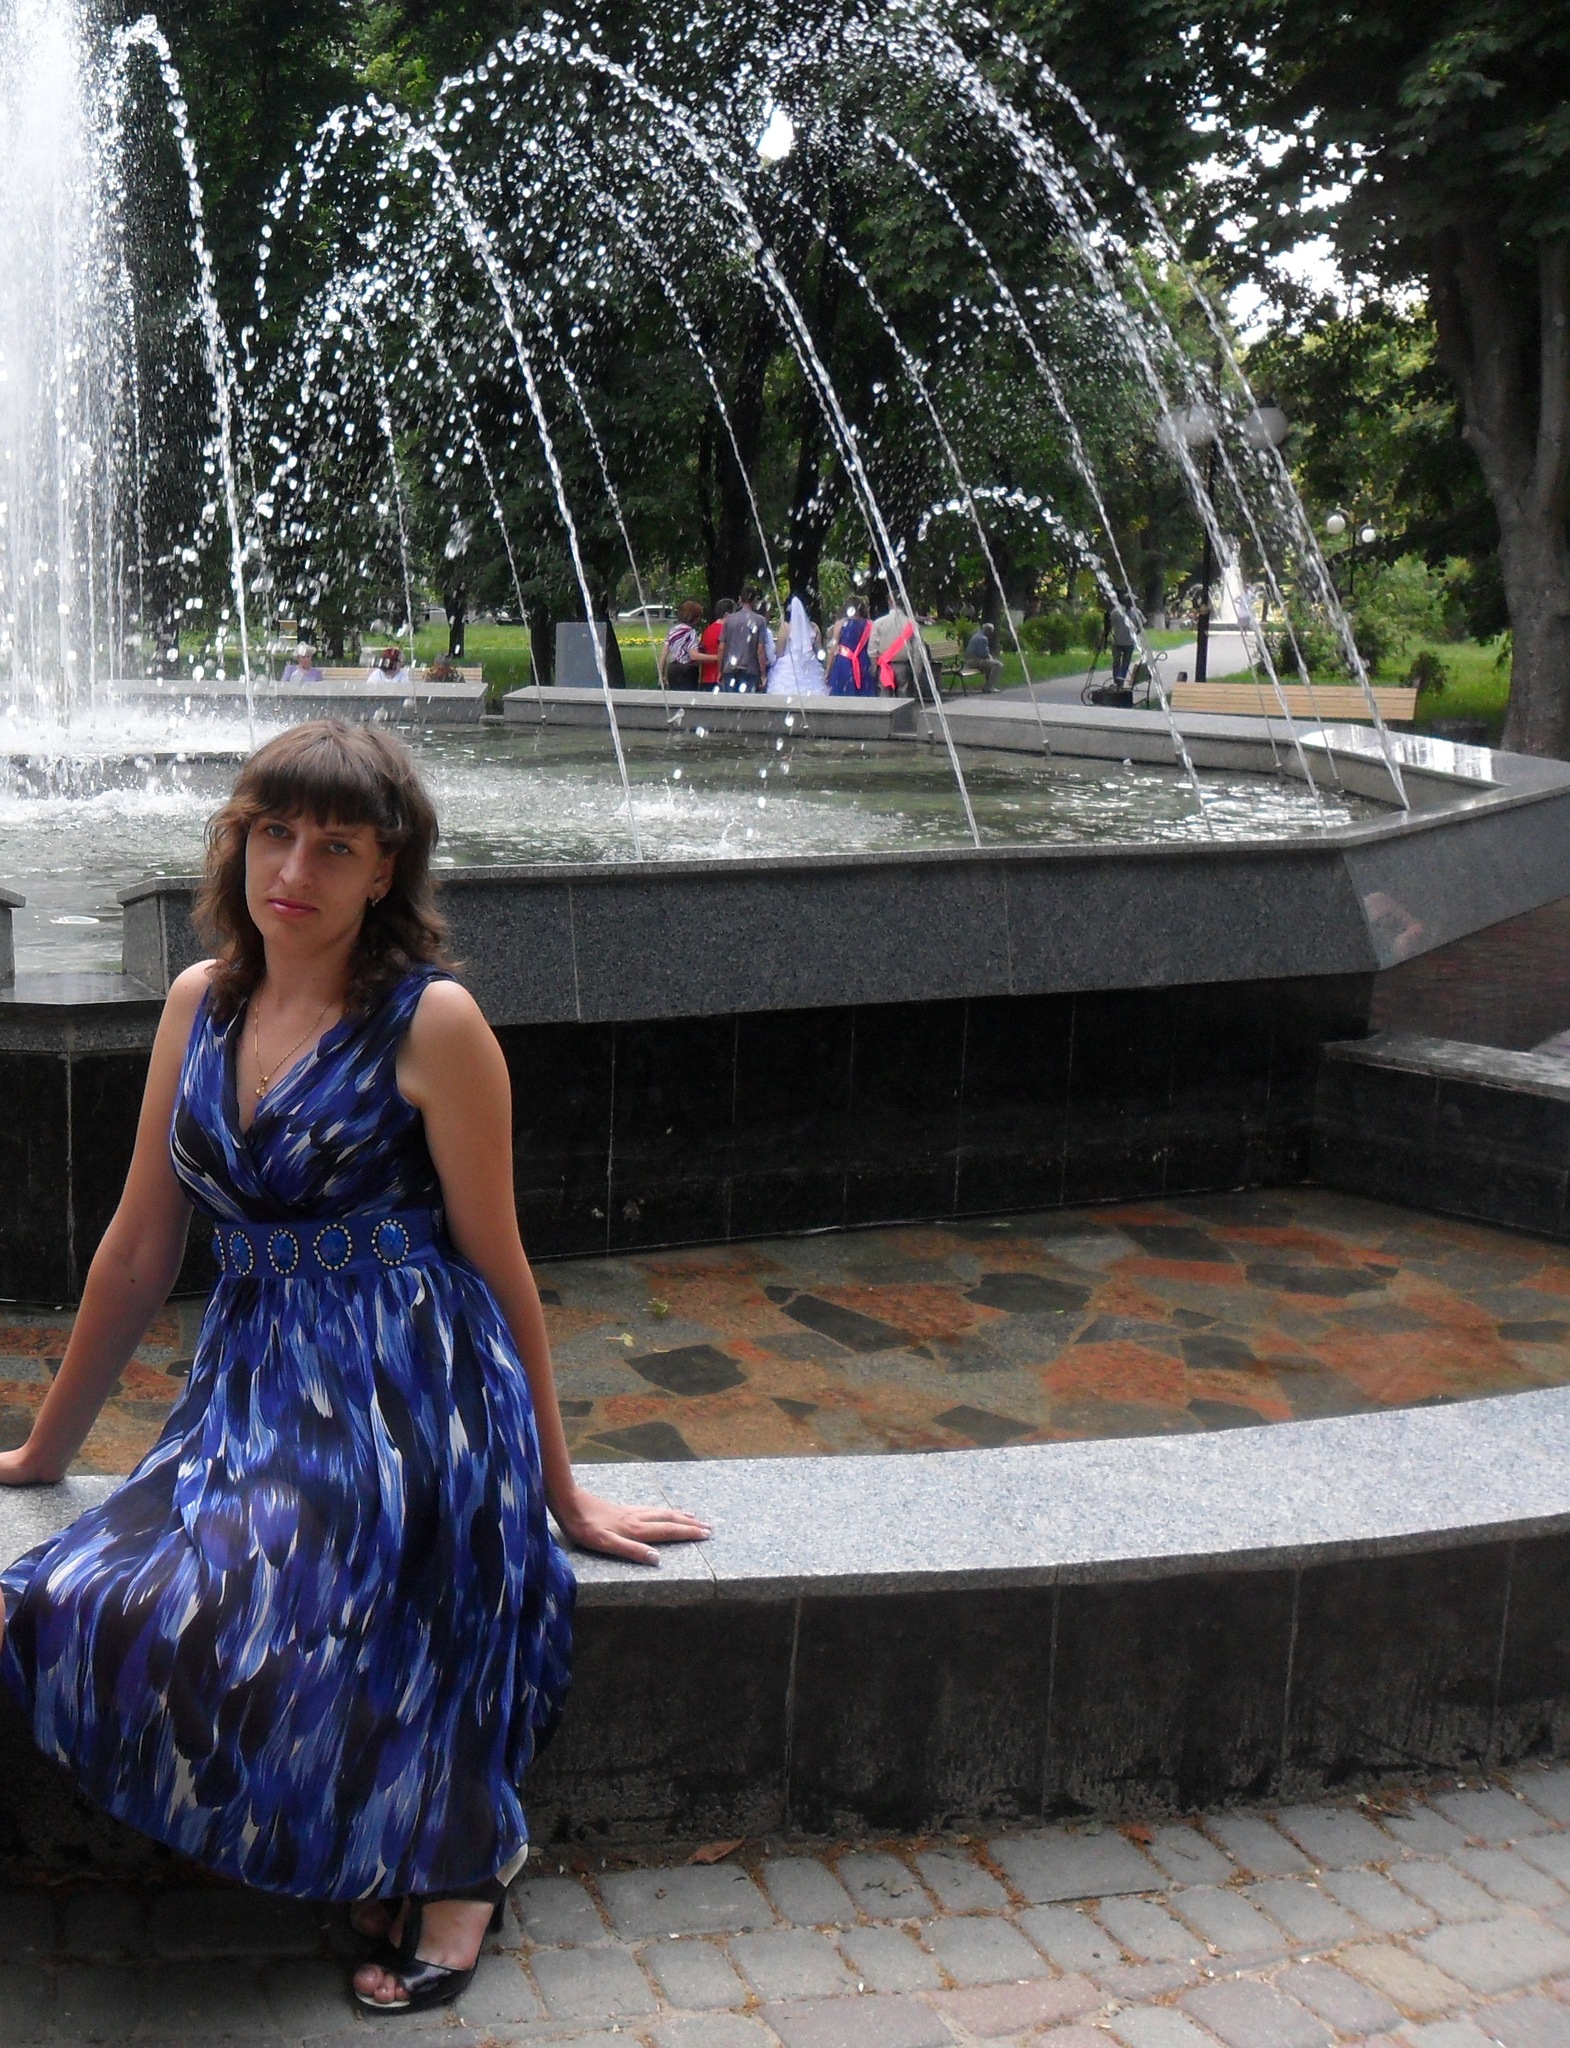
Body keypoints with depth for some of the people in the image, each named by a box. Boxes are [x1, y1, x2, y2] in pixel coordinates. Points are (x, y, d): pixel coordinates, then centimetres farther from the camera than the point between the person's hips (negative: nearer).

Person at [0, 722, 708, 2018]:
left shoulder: (432, 1022, -7)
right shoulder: (201, 1005, 10)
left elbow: (496, 1266, -2)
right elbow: (141, 1249, 16)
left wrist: (559, 1491, 3)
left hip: (408, 1394, -6)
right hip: (251, 1382, 6)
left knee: (205, 1614, -27)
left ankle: (448, 1852, -1)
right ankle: (424, 1848, -3)